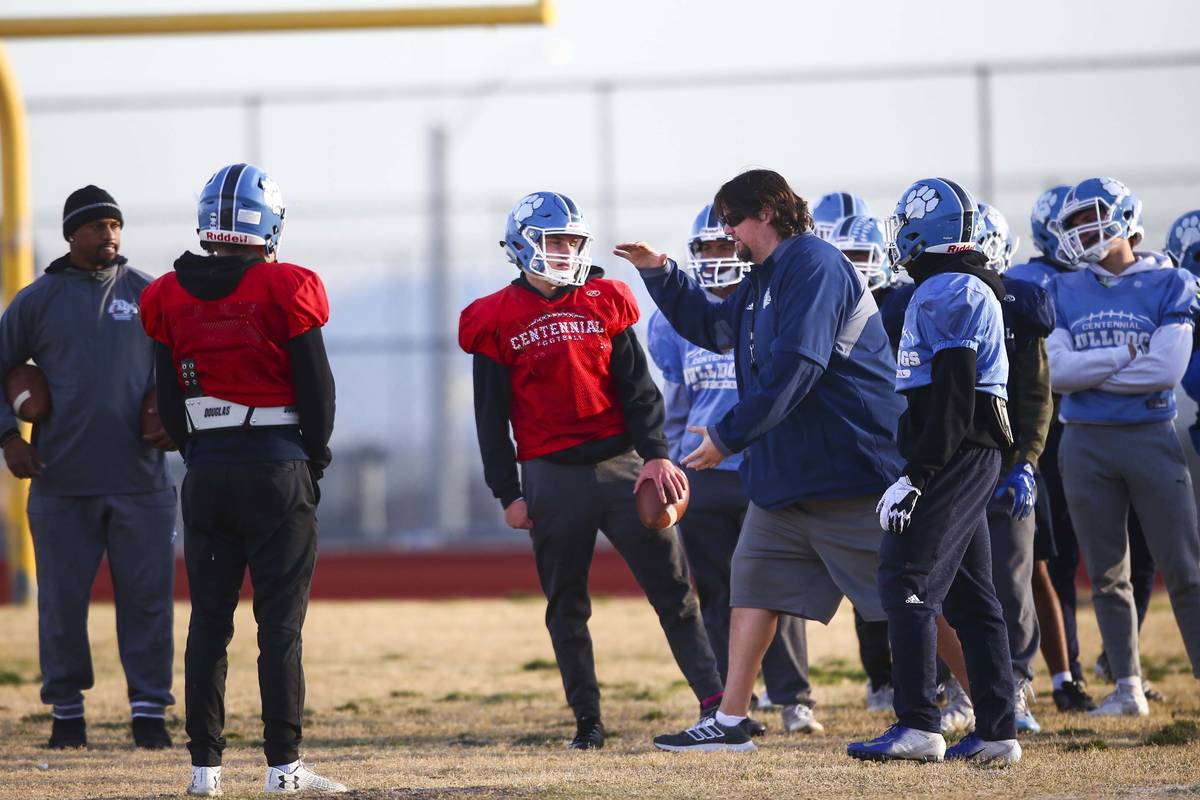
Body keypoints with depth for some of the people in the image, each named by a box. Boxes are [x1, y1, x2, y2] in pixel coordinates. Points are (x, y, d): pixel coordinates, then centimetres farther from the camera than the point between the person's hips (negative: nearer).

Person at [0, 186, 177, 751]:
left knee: (147, 597, -1)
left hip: (139, 476, 1)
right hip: (61, 480, -1)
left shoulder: (149, 295, 8)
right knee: (62, 601, 3)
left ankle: (150, 709, 6)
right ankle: (66, 709, 15)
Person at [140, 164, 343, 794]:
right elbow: (316, 389, -5)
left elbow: (169, 402, 8)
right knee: (280, 620, 0)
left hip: (206, 473, 3)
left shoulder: (169, 298, 3)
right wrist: (314, 465, 8)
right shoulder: (286, 290, -9)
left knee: (209, 619, 9)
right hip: (277, 467, -3)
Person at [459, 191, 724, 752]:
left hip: (619, 464, 1)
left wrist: (655, 454, -6)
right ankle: (588, 722, 12)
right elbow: (492, 419, 2)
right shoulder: (497, 321, 2)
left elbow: (638, 388, 6)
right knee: (567, 607, 5)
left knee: (672, 588, -2)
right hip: (552, 477, -1)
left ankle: (715, 701, -2)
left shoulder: (604, 303, 7)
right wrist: (509, 493, -2)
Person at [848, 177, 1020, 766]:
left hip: (954, 454, -10)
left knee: (907, 579, -11)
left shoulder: (945, 293, -13)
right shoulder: (971, 291, 18)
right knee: (968, 594, 11)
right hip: (978, 454, 10)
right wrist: (920, 471, 23)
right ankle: (996, 731, 11)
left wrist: (915, 476, -21)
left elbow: (951, 396, -20)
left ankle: (917, 726, -16)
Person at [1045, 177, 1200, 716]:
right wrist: (1125, 355, -11)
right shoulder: (1064, 294, 7)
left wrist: (1087, 370, -9)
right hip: (1085, 444, 3)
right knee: (1107, 574, 7)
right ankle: (1127, 688, 15)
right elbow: (1055, 372, -5)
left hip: (1151, 437, -3)